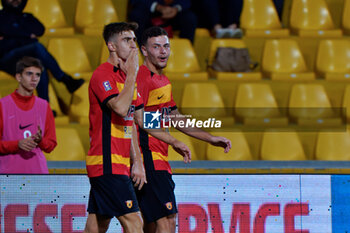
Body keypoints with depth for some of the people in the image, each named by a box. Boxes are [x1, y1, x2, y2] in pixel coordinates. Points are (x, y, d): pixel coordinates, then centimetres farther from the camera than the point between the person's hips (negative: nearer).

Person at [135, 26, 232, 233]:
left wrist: (211, 139, 28)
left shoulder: (164, 81, 20)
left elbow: (177, 120, 30)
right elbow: (133, 120, -17)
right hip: (149, 158, -10)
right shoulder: (141, 78, -10)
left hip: (160, 160, 10)